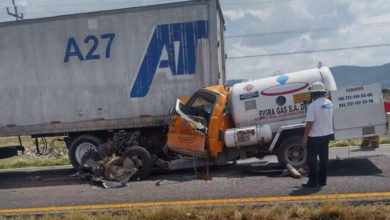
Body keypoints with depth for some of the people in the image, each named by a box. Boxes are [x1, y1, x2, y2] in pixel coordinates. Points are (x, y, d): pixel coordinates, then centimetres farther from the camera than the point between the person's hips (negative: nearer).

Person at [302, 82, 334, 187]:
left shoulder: (312, 105, -20)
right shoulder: (329, 103, 3)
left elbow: (309, 123, -19)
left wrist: (305, 137, -14)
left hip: (315, 136, -7)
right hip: (327, 134, 7)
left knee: (312, 159, 2)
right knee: (324, 158, 13)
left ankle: (313, 181, 5)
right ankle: (322, 180, 20)